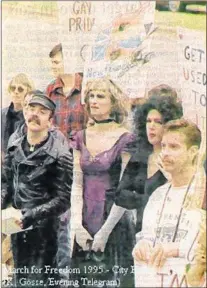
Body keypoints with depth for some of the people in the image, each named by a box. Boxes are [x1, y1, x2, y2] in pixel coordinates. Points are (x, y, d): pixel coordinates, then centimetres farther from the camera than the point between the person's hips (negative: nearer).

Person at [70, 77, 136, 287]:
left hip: (114, 224, -5)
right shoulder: (81, 138, 6)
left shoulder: (125, 139, -9)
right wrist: (77, 225, -6)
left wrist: (104, 232, -13)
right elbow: (77, 185, 3)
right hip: (85, 226, 5)